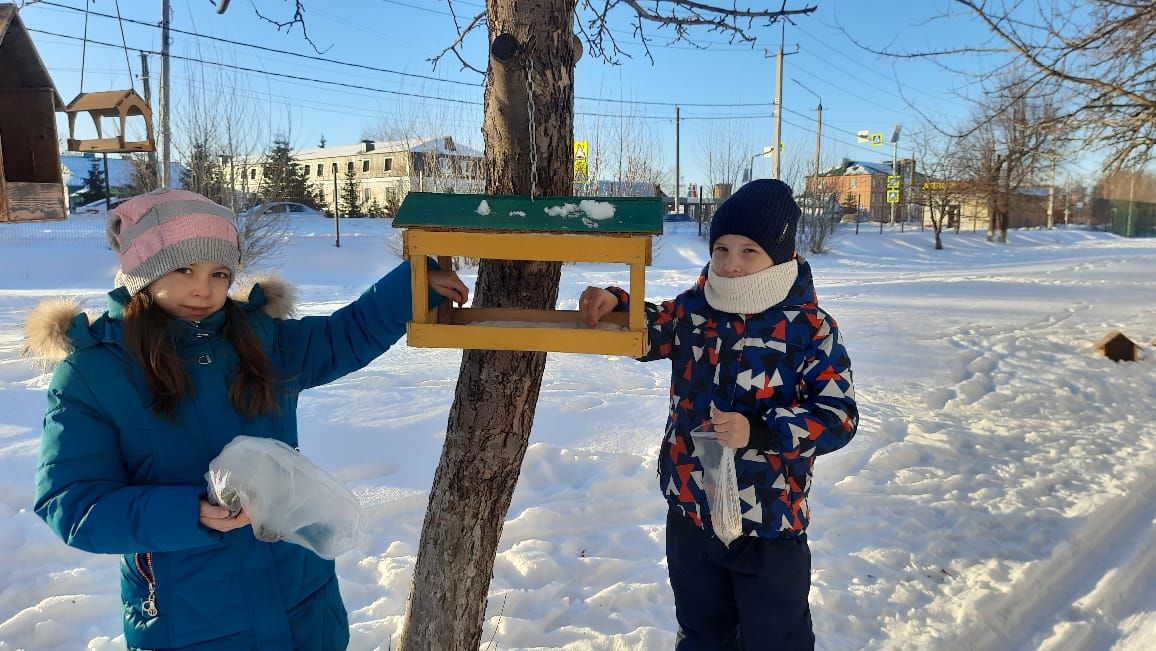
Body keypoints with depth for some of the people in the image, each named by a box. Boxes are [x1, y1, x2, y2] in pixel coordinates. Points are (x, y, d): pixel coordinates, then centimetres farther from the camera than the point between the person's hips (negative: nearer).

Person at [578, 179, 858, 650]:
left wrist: (759, 432, -28)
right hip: (689, 513, 5)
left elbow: (839, 416, -16)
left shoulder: (810, 330, -15)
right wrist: (615, 304, -5)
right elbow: (651, 332, 16)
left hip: (769, 528, -4)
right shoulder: (693, 309, -2)